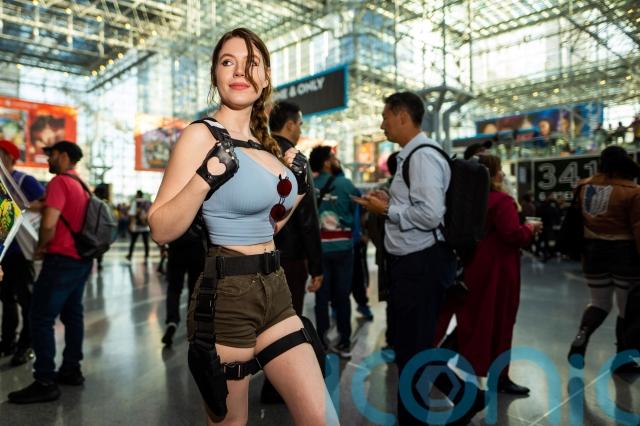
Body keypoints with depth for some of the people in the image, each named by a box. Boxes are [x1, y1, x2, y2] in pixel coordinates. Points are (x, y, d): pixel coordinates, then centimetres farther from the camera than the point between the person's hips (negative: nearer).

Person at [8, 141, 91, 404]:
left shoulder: (59, 181, -12)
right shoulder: (82, 185, 16)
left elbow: (49, 223, -23)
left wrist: (41, 247, -7)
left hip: (62, 259, -9)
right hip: (82, 259, 9)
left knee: (41, 318, -4)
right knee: (72, 315, 13)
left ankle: (45, 382, -2)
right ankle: (71, 370, 21)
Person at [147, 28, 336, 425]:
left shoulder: (267, 142, 9)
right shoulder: (201, 136, -10)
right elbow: (161, 229, -14)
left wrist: (298, 188, 7)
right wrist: (207, 177, -25)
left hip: (275, 289, 7)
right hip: (227, 296, -6)